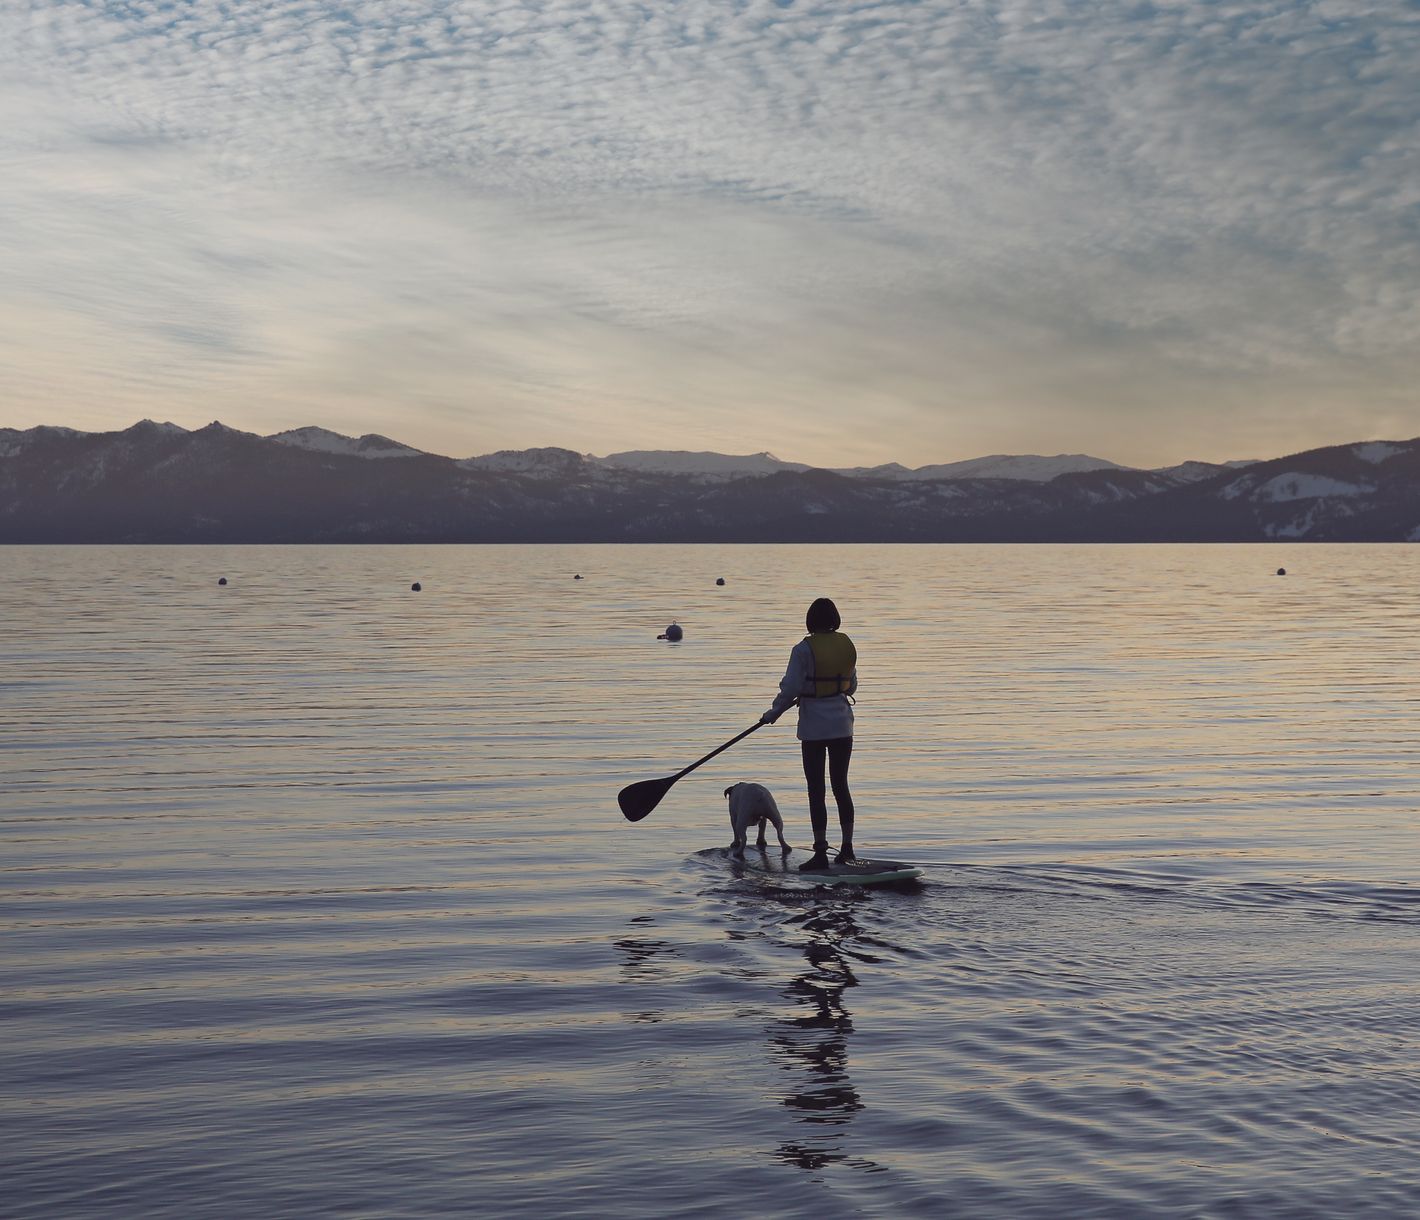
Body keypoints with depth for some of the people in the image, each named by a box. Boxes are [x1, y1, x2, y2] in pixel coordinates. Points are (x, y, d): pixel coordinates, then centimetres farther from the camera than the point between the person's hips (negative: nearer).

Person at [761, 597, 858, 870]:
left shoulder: (804, 649, -12)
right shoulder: (847, 645, 3)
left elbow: (791, 688, -11)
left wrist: (773, 713, 5)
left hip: (814, 727, -5)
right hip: (842, 725, 5)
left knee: (816, 789, -1)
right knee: (841, 786, 15)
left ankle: (821, 853, -3)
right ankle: (847, 848, 16)